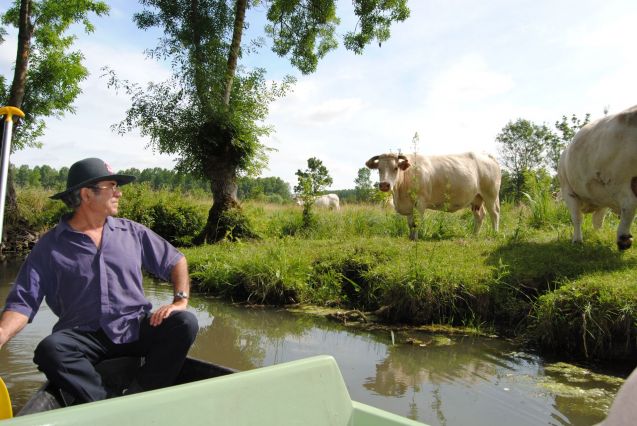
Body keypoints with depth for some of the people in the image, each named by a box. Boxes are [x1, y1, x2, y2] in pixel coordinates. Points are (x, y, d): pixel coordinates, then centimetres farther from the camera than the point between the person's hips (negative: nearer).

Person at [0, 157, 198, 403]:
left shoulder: (133, 232, 10)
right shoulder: (49, 247, 3)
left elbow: (175, 261, 14)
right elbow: (23, 301, -1)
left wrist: (180, 300, -2)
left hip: (136, 328, 2)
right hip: (81, 336, -2)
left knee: (185, 323, -22)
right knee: (49, 350, -32)